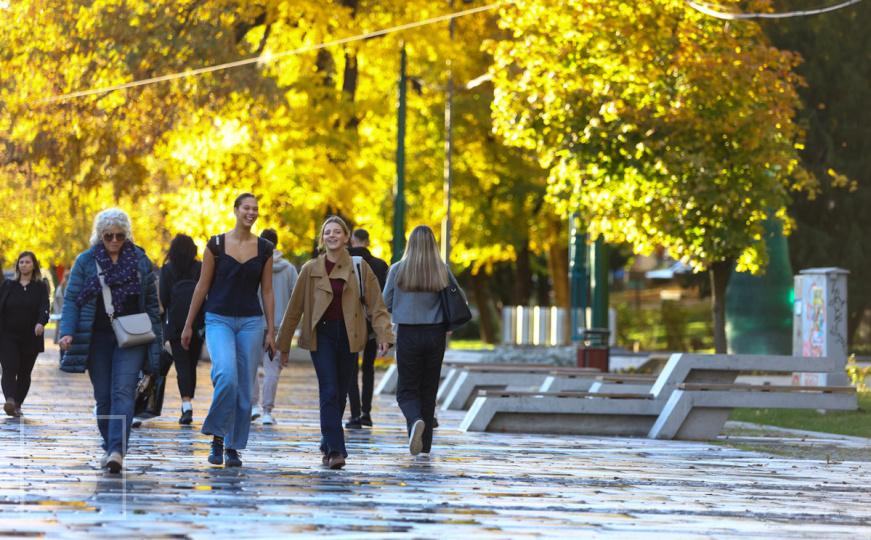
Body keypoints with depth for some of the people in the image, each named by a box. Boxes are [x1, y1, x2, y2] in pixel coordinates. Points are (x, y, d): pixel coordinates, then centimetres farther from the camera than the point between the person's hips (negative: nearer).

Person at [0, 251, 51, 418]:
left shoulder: (40, 287, 5)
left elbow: (44, 308, -8)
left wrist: (41, 323, -29)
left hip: (30, 338, 1)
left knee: (24, 373, 5)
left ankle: (17, 404, 15)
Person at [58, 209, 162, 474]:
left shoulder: (140, 260, 6)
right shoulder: (86, 261, 4)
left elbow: (151, 301, 11)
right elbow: (71, 299, 1)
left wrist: (155, 338, 7)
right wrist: (67, 332, -13)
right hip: (97, 339, 1)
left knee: (123, 392, -15)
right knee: (103, 396, 5)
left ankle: (117, 451, -24)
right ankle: (109, 447, 19)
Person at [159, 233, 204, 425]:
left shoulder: (167, 269, -1)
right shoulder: (201, 268, 4)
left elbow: (163, 299, -4)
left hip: (175, 323, -2)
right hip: (197, 324, 2)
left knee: (181, 364, -4)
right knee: (192, 364, 12)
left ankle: (187, 406, -18)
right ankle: (188, 403, 20)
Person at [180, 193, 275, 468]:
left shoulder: (264, 248, 6)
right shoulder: (216, 244, -1)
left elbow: (267, 292, 8)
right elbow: (202, 286, 4)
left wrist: (271, 332, 5)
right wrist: (188, 325, 5)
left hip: (250, 322, 3)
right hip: (219, 320, -3)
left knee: (244, 387, 2)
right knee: (226, 376, -23)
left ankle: (233, 447, 12)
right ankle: (217, 437, -7)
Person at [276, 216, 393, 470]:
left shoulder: (359, 268, 3)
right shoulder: (311, 269, 3)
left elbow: (376, 304, 2)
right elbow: (295, 308, 8)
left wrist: (384, 335, -12)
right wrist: (283, 344, 10)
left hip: (348, 335, 1)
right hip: (321, 334, -1)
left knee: (340, 394, 7)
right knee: (329, 391, -15)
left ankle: (327, 446, 26)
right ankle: (336, 450, -20)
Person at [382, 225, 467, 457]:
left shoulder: (398, 270, -6)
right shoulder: (442, 271, -2)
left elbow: (386, 304, -1)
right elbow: (460, 299, 6)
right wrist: (448, 324, 20)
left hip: (408, 334, -2)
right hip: (435, 334, 2)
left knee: (407, 390, 5)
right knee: (428, 390, 12)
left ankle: (415, 421, -27)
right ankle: (424, 447, 14)